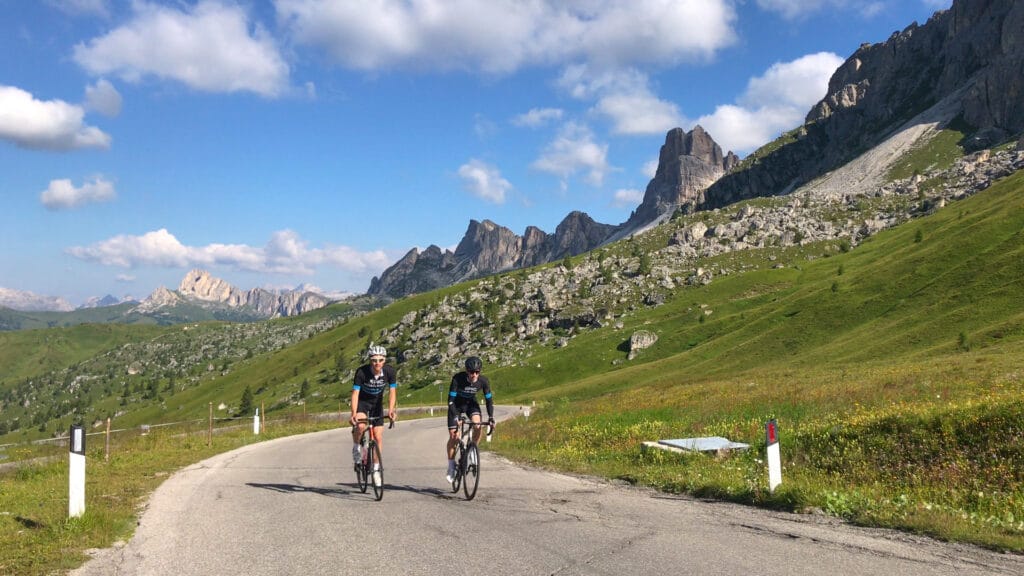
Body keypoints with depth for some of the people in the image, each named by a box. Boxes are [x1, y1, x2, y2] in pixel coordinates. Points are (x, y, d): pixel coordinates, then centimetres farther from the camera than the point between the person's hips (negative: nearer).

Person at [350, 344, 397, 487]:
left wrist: (390, 410, -30)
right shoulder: (361, 372, -30)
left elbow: (392, 392, -15)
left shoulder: (389, 371, -23)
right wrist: (354, 413, -42)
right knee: (360, 426, -32)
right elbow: (355, 393, -30)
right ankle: (356, 448, -2)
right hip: (362, 401, -2)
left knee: (378, 437, -2)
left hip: (377, 403, 3)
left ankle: (376, 469, 14)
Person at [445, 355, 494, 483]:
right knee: (453, 436, -10)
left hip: (471, 403, 2)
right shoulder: (457, 378, -32)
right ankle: (451, 467, 6)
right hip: (456, 404, -2)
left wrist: (491, 418, -22)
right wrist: (455, 418, -40)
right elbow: (451, 400, -32)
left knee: (477, 426, -25)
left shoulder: (483, 381, -24)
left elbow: (489, 399, -14)